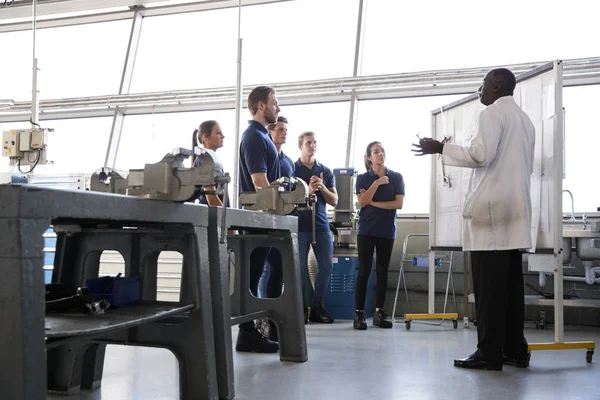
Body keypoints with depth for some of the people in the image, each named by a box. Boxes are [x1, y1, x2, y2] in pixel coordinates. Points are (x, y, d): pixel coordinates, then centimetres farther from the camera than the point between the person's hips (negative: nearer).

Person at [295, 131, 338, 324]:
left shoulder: (326, 171, 12)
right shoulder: (292, 169, 3)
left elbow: (334, 201, 10)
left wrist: (321, 187, -8)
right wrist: (307, 191, -18)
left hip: (321, 225, 4)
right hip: (300, 225, -3)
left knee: (326, 266, 2)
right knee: (300, 267, -2)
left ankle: (317, 307, 13)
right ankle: (301, 308, 8)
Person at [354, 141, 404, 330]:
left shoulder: (396, 177, 6)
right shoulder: (362, 178, 5)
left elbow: (399, 203, -4)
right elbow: (362, 202, -9)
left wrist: (374, 203, -8)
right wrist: (377, 183, -12)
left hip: (387, 231, 2)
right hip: (366, 230, -1)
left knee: (382, 272, 4)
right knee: (364, 271, -4)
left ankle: (379, 312, 10)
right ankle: (359, 313, -3)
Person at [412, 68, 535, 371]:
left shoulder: (492, 113, -4)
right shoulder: (525, 120, 21)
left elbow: (481, 155, -16)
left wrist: (441, 149, -6)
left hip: (491, 208, -8)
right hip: (516, 209, 9)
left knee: (488, 283, -8)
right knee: (510, 282, 8)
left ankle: (489, 353, -6)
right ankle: (515, 350, 10)